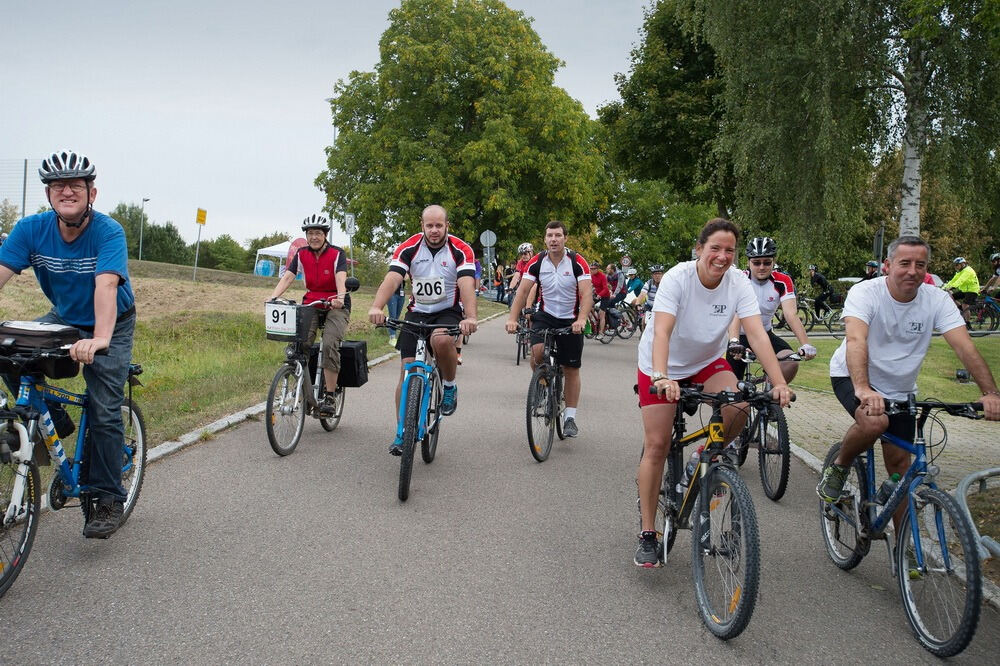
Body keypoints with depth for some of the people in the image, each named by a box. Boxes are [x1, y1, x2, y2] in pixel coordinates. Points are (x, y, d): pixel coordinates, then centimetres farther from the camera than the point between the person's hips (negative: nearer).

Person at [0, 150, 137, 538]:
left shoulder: (108, 232, -25)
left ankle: (106, 500, 0)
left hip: (111, 326, -4)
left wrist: (99, 340, -54)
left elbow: (106, 285, -39)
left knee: (104, 411, -12)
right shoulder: (32, 229, -14)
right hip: (63, 319, 4)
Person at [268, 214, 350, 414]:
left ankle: (329, 398, -19)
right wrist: (273, 297, -26)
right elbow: (287, 277, -8)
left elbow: (341, 278, -23)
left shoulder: (337, 254, -7)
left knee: (330, 345, -26)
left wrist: (340, 297, -44)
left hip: (336, 306, -3)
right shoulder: (301, 254, 3)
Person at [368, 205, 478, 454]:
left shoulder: (461, 250, -12)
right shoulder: (409, 248, -8)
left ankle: (449, 387, -6)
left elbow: (467, 284, -26)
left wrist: (470, 317, -44)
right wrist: (376, 307, -41)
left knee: (442, 340, -36)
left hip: (448, 312, -2)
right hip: (416, 313, 2)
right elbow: (392, 278, -22)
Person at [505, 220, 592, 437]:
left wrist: (581, 320, -37)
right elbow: (523, 291, -10)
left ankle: (570, 418, 16)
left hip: (570, 320, -1)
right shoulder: (537, 262, -7)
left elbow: (586, 294, -20)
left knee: (571, 369, 4)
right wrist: (512, 318, -24)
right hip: (545, 315, 1)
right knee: (537, 351, -27)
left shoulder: (577, 262, -13)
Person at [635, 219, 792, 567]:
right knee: (656, 445, -9)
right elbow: (662, 332, -36)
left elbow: (756, 333, -25)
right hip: (663, 366, -3)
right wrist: (662, 378, -52)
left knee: (738, 407, -27)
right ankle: (647, 535, 2)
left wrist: (779, 382, -37)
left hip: (708, 361, 3)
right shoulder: (678, 278, -25)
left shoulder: (738, 283, -17)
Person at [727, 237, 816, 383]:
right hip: (741, 336, -2)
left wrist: (805, 344, -37)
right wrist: (734, 342, -51)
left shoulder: (783, 282, -11)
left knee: (790, 363, -23)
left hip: (765, 334, 2)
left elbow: (791, 314, -21)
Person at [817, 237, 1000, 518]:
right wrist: (863, 388, -55)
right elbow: (856, 340, -38)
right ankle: (838, 467, -4)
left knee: (899, 462, 3)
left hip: (899, 389, 4)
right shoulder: (865, 292, -23)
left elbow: (964, 346, -22)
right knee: (875, 422, -34)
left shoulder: (937, 300, -12)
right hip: (852, 377, -4)